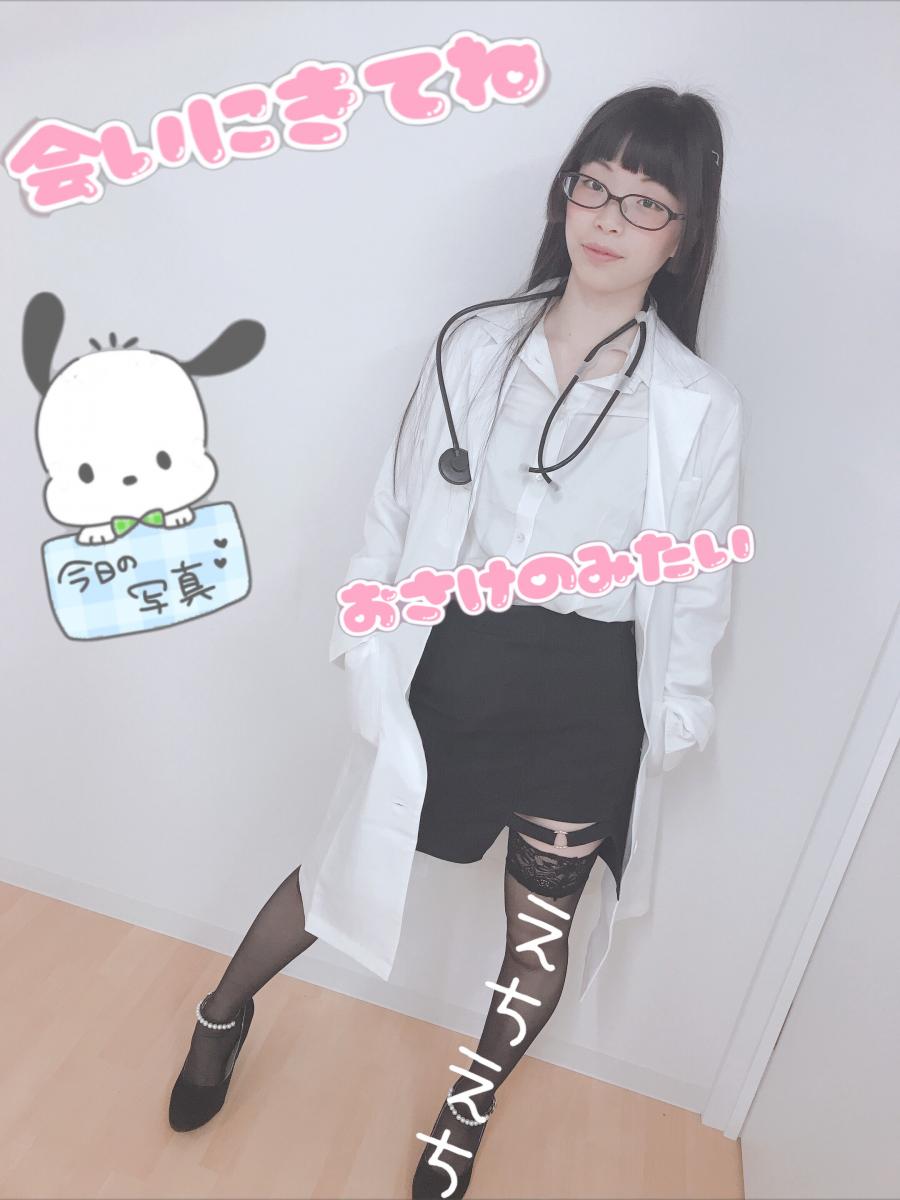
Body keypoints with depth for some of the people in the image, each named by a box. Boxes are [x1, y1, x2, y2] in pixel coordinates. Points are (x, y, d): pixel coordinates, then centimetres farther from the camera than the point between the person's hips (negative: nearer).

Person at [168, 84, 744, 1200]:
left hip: (586, 696, 0)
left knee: (542, 925, 18)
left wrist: (666, 724, 3)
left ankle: (468, 1109, 53)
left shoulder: (701, 408, -6)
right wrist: (367, 657, -1)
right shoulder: (479, 343, -2)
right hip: (453, 659, 1)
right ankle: (222, 1018, 50)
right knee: (341, 867, 15)